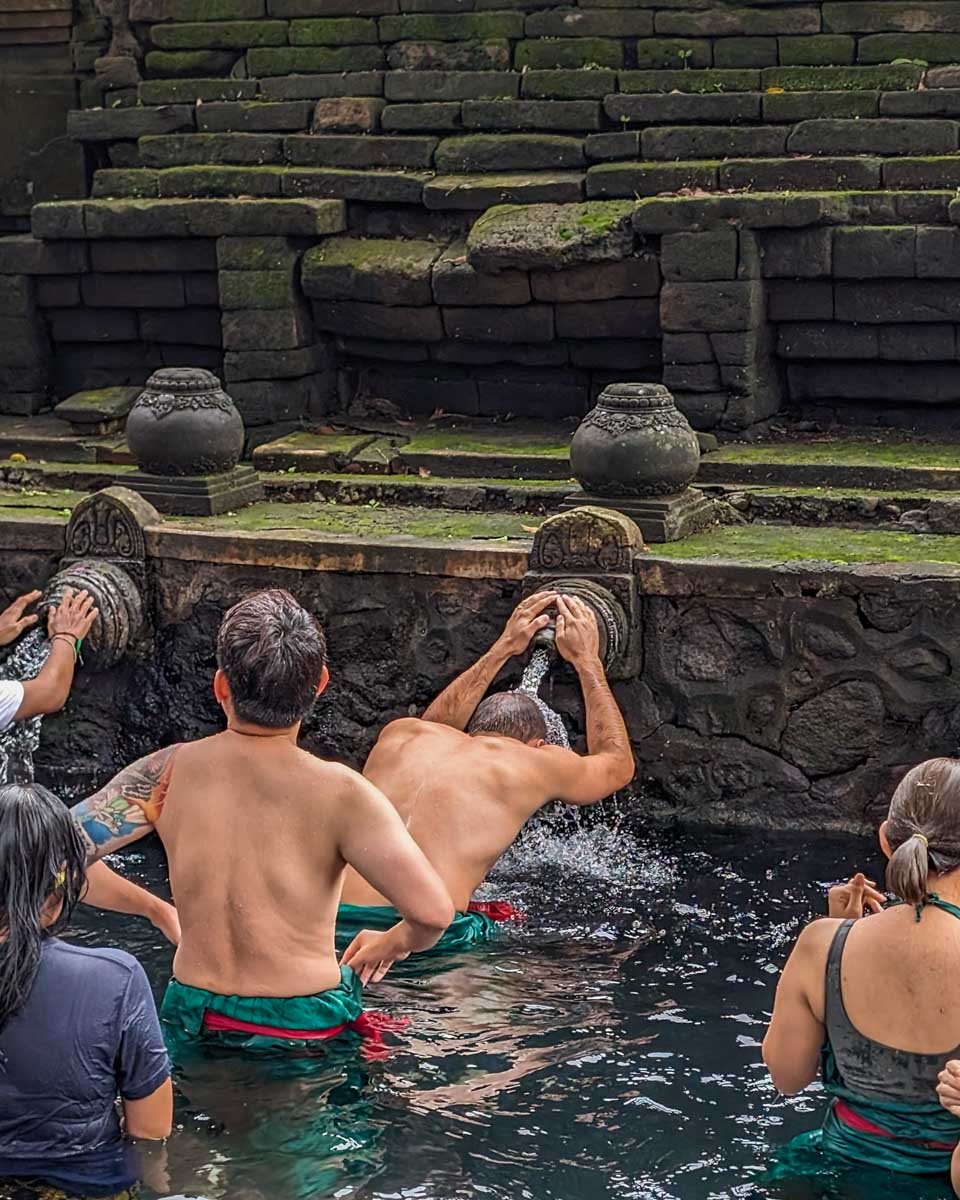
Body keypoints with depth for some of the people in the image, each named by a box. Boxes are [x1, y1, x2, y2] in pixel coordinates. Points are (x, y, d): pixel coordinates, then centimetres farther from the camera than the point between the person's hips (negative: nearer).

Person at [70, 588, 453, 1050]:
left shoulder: (169, 773, -5)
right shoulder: (338, 794, -14)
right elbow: (432, 912, -22)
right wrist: (393, 943, 3)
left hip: (192, 1019, 5)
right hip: (305, 1024, -5)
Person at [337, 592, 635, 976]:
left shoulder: (399, 734, 23)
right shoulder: (535, 761, 14)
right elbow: (617, 765, 37)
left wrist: (502, 649, 57)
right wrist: (587, 661, 46)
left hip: (331, 926, 4)